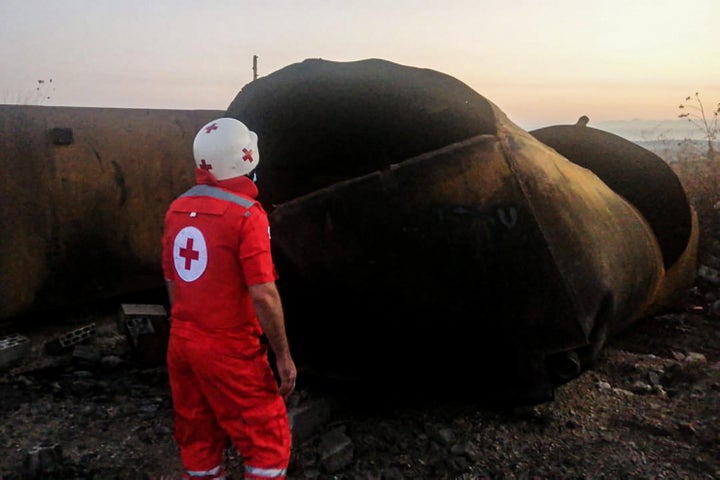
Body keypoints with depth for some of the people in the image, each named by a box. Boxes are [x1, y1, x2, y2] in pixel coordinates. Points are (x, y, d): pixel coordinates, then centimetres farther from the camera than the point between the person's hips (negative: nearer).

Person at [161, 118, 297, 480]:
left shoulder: (177, 209, 4)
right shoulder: (246, 213, -18)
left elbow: (172, 281, 12)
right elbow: (263, 294, -21)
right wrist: (283, 355, -12)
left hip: (181, 343, 7)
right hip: (229, 350, -7)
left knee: (197, 442, 19)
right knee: (268, 444, 7)